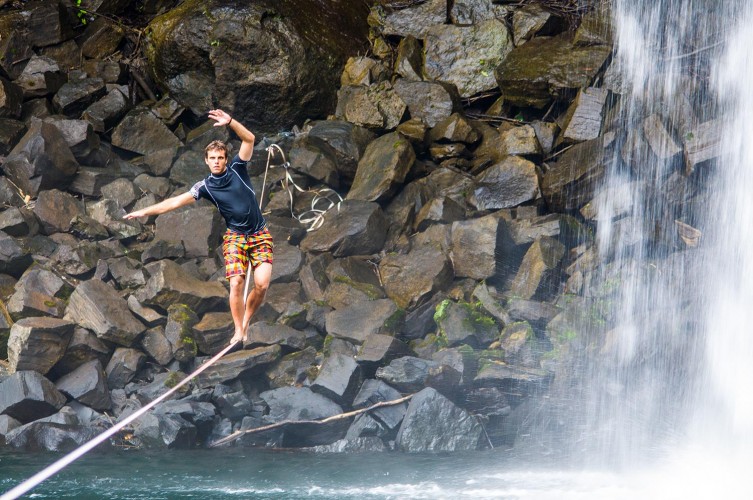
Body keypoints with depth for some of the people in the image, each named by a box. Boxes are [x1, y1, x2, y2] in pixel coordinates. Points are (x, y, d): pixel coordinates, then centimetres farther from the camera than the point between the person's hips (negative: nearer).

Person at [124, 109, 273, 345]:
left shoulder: (237, 169, 0)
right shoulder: (205, 186, 0)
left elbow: (249, 139, -11)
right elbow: (176, 201, -2)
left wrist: (230, 122, -26)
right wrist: (144, 211, -8)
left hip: (260, 235, 0)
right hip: (235, 236, 0)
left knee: (261, 284, -14)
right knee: (236, 283, -17)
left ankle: (246, 320, 11)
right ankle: (239, 331, -5)